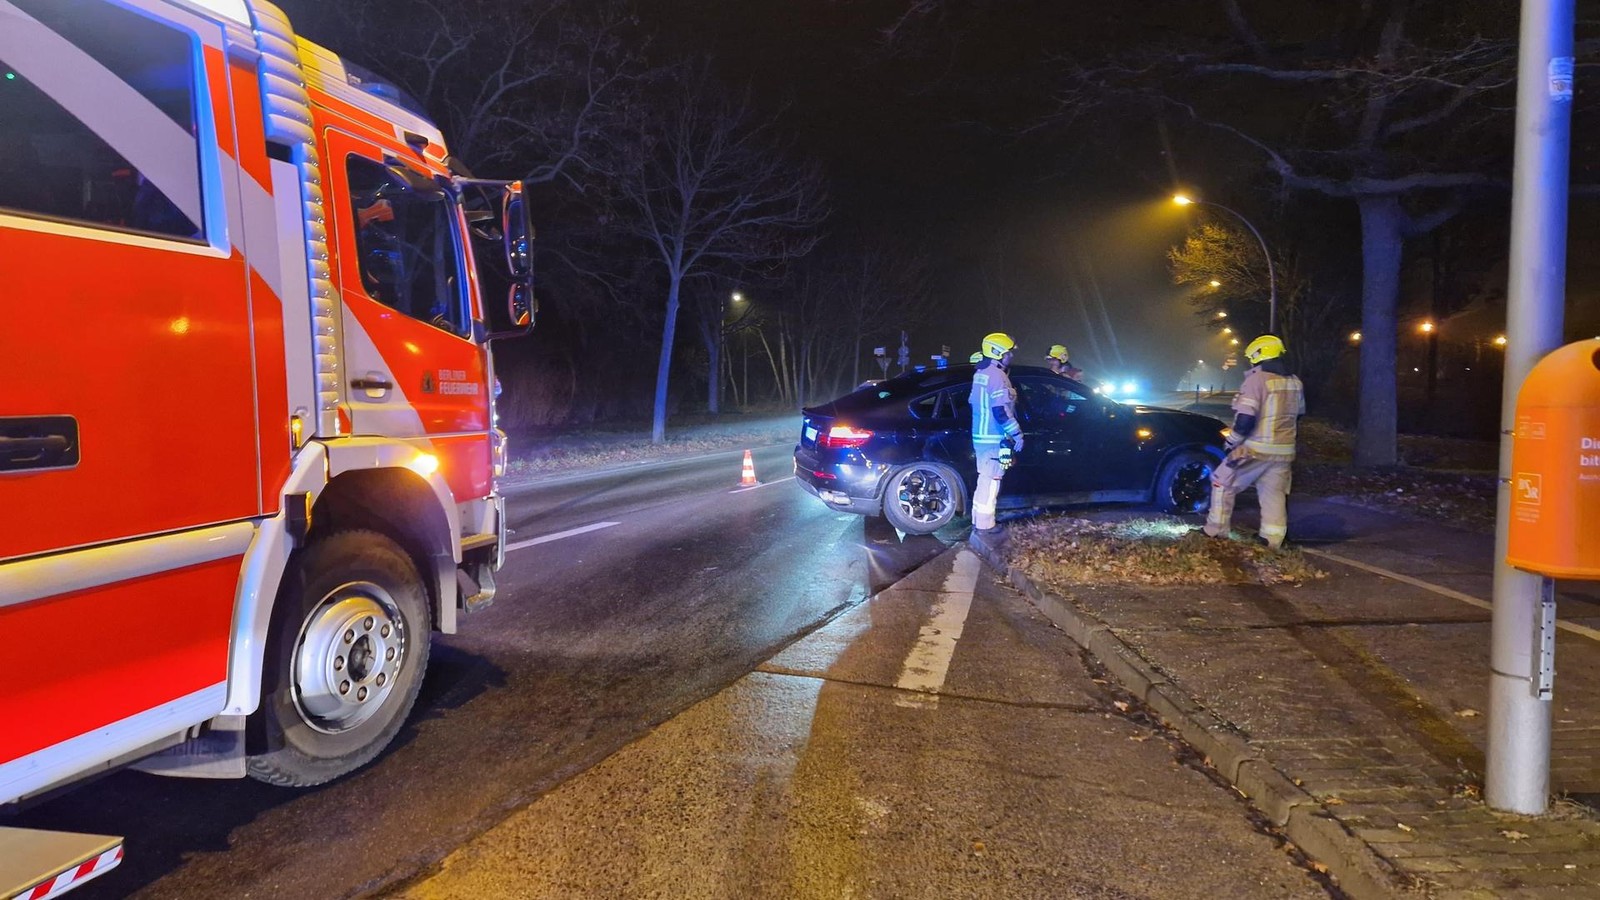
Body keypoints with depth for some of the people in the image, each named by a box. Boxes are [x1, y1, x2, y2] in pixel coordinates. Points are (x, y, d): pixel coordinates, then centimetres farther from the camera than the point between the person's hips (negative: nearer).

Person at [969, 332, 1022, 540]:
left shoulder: (980, 373, 13)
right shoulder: (997, 375, -18)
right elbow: (1002, 411, -23)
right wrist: (1017, 434, -17)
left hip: (981, 436, 10)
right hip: (995, 439, -10)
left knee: (984, 480, 17)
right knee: (990, 482, -3)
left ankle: (978, 520, 24)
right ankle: (985, 525, 2)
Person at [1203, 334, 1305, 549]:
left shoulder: (1257, 379, -14)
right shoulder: (1295, 382, 11)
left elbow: (1245, 418, -19)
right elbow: (1297, 417, 22)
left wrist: (1232, 442, -7)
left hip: (1257, 449, -7)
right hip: (1284, 451, 7)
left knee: (1223, 483, 7)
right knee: (1275, 494, 11)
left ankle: (1216, 531, 10)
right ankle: (1272, 542, 9)